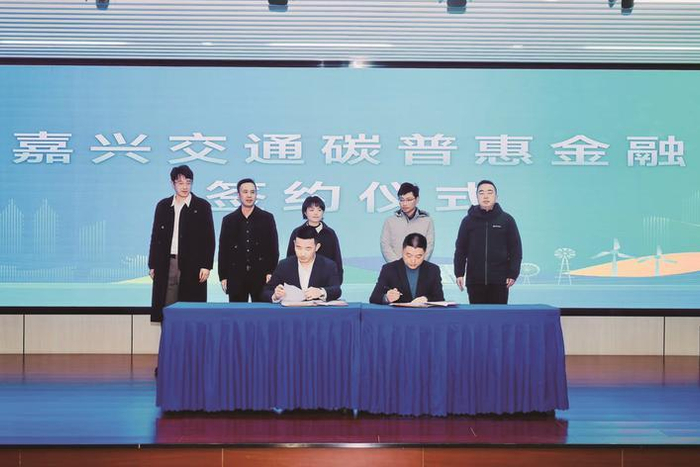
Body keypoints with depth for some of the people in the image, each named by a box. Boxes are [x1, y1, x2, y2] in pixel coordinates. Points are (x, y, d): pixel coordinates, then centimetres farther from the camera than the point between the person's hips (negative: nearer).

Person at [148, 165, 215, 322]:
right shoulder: (163, 206, 13)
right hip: (166, 265, 3)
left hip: (192, 266, -2)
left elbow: (209, 238, 1)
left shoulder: (202, 206, 4)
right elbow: (156, 237, 14)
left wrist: (206, 266, -6)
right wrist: (152, 265, 9)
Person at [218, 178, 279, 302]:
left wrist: (271, 272, -4)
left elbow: (274, 247, 5)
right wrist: (223, 276, 3)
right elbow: (223, 250, 10)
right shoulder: (228, 220, 10)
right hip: (236, 277, 1)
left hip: (261, 276, -1)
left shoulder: (267, 218, 7)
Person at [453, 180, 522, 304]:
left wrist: (513, 273, -3)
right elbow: (460, 249, 8)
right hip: (475, 280, 1)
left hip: (499, 281, -1)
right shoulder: (468, 220, 6)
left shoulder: (507, 219, 4)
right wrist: (459, 273, 1)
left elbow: (515, 249, 4)